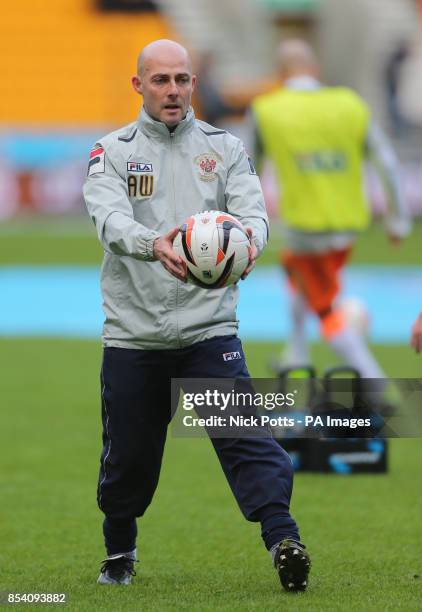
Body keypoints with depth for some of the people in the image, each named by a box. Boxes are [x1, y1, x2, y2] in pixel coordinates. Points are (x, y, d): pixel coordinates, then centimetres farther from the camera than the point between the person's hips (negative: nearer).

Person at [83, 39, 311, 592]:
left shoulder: (224, 148, 7)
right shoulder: (112, 152, 3)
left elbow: (252, 208, -7)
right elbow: (111, 217, -16)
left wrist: (250, 240, -33)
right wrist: (154, 244, -38)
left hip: (208, 326, 0)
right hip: (132, 333, 0)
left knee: (244, 434, -16)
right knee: (128, 457, 10)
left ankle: (283, 540, -22)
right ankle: (119, 552, 32)